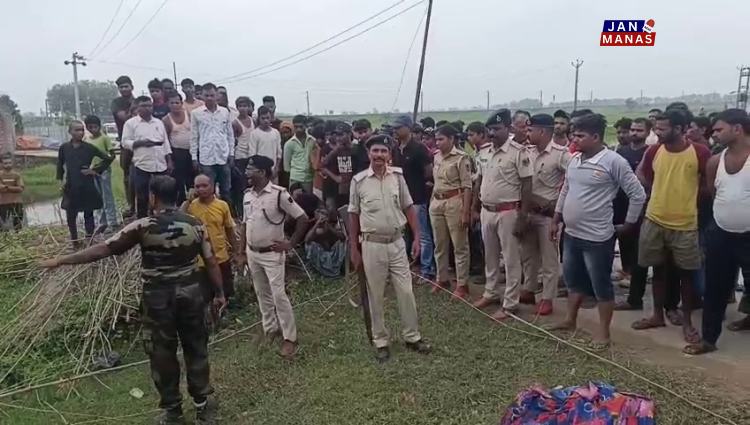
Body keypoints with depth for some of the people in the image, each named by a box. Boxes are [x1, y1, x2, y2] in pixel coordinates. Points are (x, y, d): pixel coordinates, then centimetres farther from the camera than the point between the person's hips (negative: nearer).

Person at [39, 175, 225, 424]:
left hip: (158, 296, -3)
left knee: (162, 353, 12)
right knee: (196, 348, 16)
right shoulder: (195, 225, -2)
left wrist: (61, 261, -2)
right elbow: (211, 262, 0)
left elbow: (103, 249, -11)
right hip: (190, 291, 3)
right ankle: (204, 403, 25)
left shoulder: (143, 227, -12)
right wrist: (219, 293, 11)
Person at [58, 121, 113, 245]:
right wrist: (61, 178, 6)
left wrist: (96, 170, -4)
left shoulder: (89, 147, -5)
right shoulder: (64, 148, 0)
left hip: (87, 186, -1)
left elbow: (108, 158, -1)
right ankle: (75, 241, 17)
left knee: (88, 213, 6)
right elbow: (60, 165, 14)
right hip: (71, 186, 1)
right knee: (71, 215, 3)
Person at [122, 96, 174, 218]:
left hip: (161, 165, 4)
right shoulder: (131, 123, 1)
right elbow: (125, 143, -3)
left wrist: (169, 161, 9)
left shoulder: (159, 122, 13)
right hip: (142, 166, -4)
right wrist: (141, 142, -18)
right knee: (142, 197, 2)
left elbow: (165, 142, 14)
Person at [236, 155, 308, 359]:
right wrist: (241, 253, 10)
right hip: (252, 253, 7)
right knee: (262, 295, 15)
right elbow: (245, 225, 13)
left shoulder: (279, 194, -17)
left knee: (279, 295, -6)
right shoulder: (248, 195, 4)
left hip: (271, 254, -6)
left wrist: (290, 244, -12)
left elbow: (302, 218, -14)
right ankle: (270, 330, 30)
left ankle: (289, 338, 3)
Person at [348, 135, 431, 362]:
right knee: (376, 296, 8)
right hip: (372, 245, -2)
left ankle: (412, 337, 24)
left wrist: (417, 237, 0)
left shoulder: (397, 176, 0)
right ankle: (381, 341, 22)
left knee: (406, 292, 7)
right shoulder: (359, 181, -5)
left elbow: (408, 208, 6)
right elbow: (353, 215, 1)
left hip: (397, 242, 2)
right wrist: (354, 248, 0)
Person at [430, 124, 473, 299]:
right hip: (436, 203, 7)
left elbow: (467, 187, -12)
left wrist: (465, 212, -16)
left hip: (454, 202, -7)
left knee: (459, 246, 2)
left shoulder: (461, 157, -10)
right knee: (439, 245, 14)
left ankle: (462, 284, 11)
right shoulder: (436, 157, 11)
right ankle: (442, 279, 27)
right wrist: (431, 202, 13)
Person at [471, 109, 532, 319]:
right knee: (490, 256, 18)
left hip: (508, 212, -7)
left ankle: (509, 304, 12)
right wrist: (475, 208, 16)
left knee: (511, 259, 3)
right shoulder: (484, 153, 7)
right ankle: (491, 293, 34)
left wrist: (522, 216, -15)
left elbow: (527, 185, -13)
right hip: (486, 211, 7)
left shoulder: (518, 152, -13)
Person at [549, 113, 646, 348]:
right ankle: (570, 319, 36)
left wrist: (628, 224, -4)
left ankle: (603, 330, 20)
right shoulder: (575, 159, 6)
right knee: (573, 280, 20)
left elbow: (638, 195, -10)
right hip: (571, 234, 7)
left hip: (597, 237, -7)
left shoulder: (614, 161, -16)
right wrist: (556, 220, 16)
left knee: (601, 285, 7)